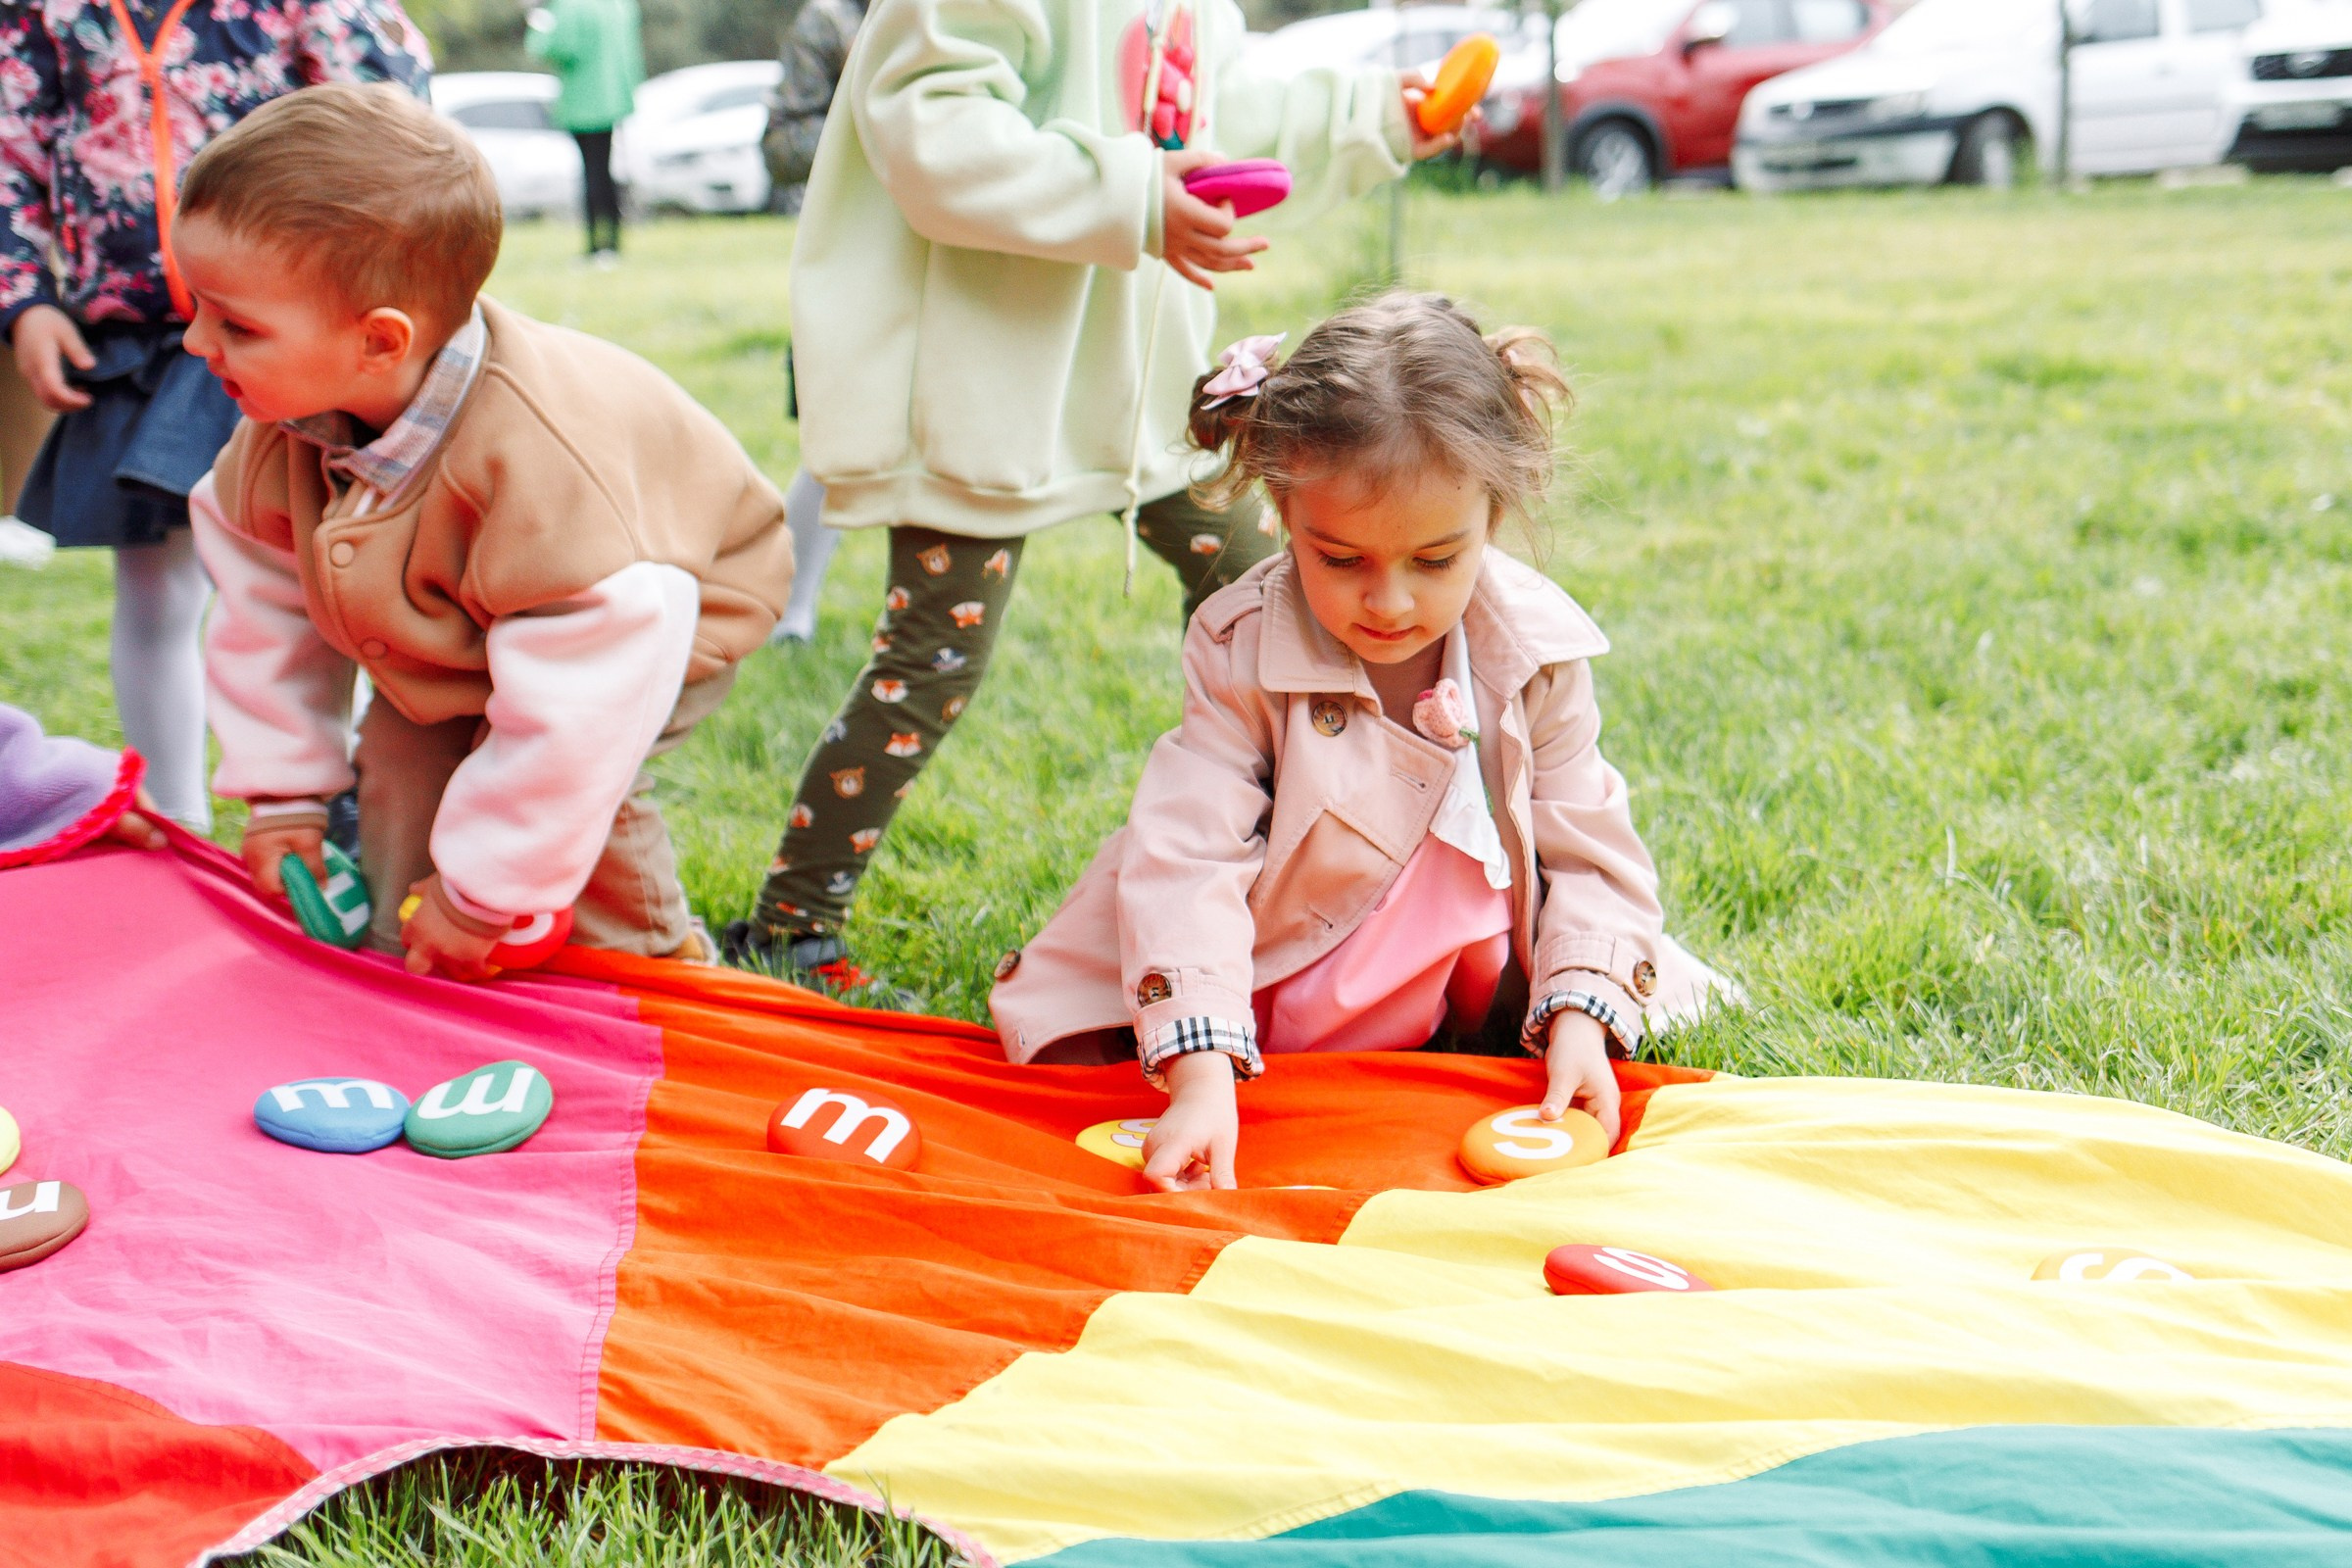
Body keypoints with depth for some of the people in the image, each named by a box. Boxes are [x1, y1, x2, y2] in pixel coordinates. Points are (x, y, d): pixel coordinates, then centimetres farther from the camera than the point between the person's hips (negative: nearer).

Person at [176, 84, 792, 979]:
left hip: (666, 619, -7)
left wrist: (481, 894, -32)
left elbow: (573, 710, -41)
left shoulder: (534, 464, -45)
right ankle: (401, 965, 17)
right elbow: (264, 605, -2)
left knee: (563, 776, -25)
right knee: (403, 752, -5)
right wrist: (282, 794, 1)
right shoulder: (282, 431, -20)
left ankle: (650, 962, 1)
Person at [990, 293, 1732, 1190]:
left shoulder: (1535, 653, -15)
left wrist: (1579, 1017, -23)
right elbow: (1188, 858, -28)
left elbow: (1585, 850, -7)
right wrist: (1201, 1073, -40)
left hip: (1478, 996, 2)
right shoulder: (1239, 649, -22)